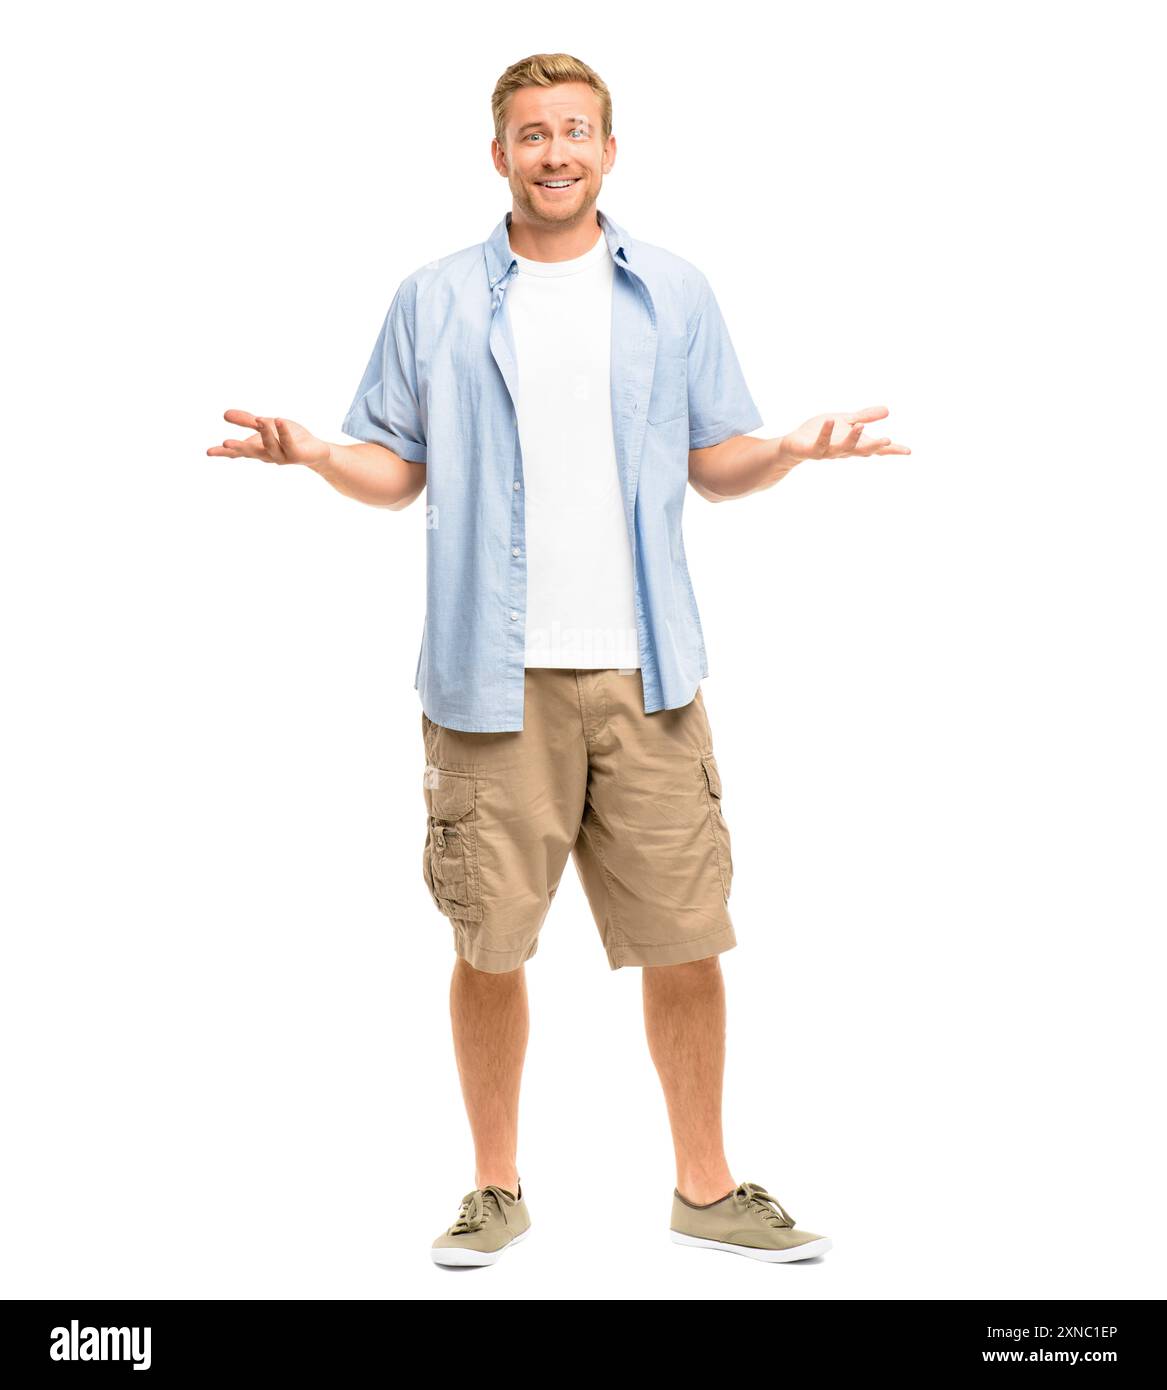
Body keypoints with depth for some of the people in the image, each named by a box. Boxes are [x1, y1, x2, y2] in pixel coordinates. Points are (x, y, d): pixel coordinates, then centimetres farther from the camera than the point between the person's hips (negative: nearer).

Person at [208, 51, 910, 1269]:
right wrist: (311, 452, -9)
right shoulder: (434, 302, 9)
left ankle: (704, 1187, 20)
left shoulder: (674, 293, 11)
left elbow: (714, 461, 13)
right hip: (493, 677, 0)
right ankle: (495, 1188, 23)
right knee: (487, 943, 5)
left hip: (644, 671, 1)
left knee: (682, 936, 3)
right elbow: (398, 468, 11)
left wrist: (794, 449, -7)